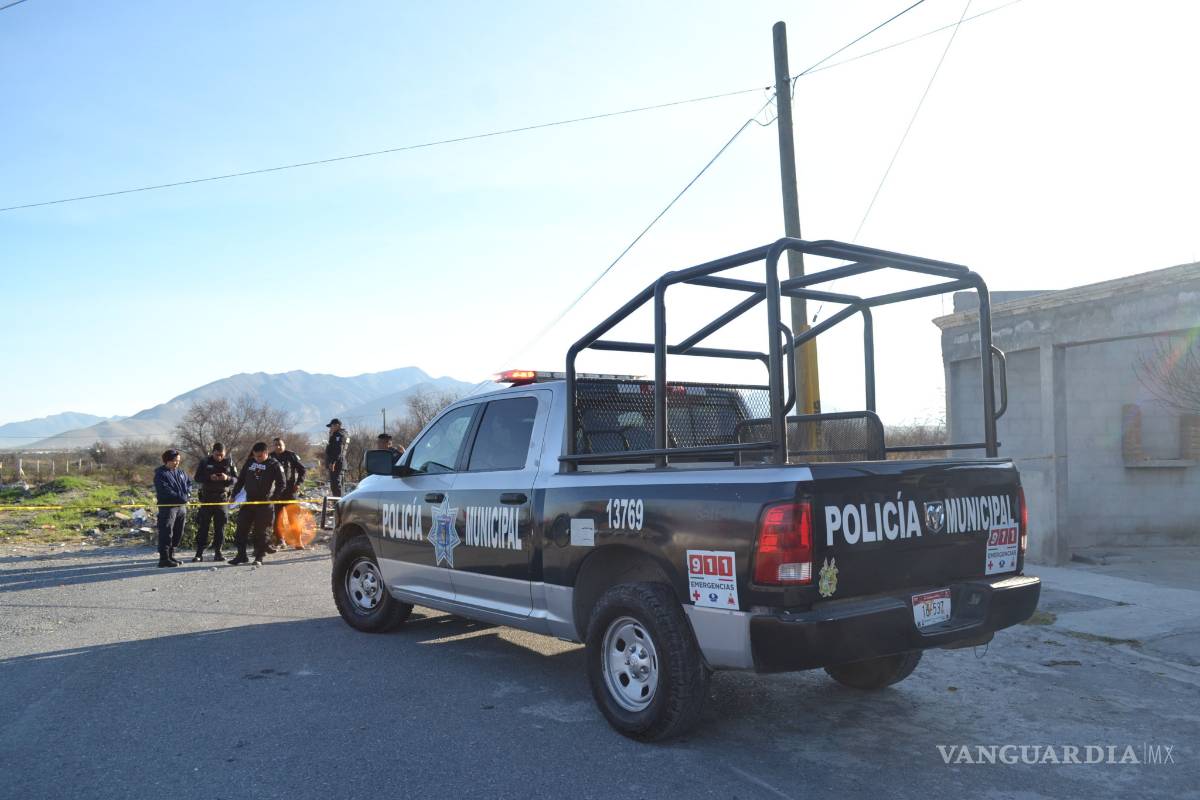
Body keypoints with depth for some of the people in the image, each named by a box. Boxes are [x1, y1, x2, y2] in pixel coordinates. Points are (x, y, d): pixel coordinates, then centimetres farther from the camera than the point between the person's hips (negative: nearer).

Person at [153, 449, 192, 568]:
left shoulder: (181, 473, 16)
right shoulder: (160, 474, -7)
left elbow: (189, 482, 25)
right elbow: (165, 491, -17)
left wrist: (187, 492, 3)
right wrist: (181, 498, -19)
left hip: (182, 507, 8)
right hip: (168, 506, -8)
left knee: (178, 533, 11)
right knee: (166, 533, -9)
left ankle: (171, 556, 21)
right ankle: (164, 558, -8)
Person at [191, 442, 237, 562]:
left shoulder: (229, 462, 3)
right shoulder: (205, 462, 1)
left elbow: (236, 479, 3)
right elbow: (197, 478, -2)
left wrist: (227, 478, -19)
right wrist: (209, 478, -20)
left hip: (221, 497, 1)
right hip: (206, 497, -1)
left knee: (220, 526, 3)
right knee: (203, 526, -1)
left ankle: (218, 552, 10)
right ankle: (199, 553, 2)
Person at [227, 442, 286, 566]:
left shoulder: (274, 465, -5)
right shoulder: (250, 462, 8)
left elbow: (282, 484, -6)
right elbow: (241, 479, 15)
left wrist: (272, 499, -14)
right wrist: (234, 494, 8)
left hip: (264, 503, -4)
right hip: (248, 501, 5)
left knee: (260, 531, -1)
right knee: (241, 529, 3)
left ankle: (259, 558, 7)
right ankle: (241, 555, 12)